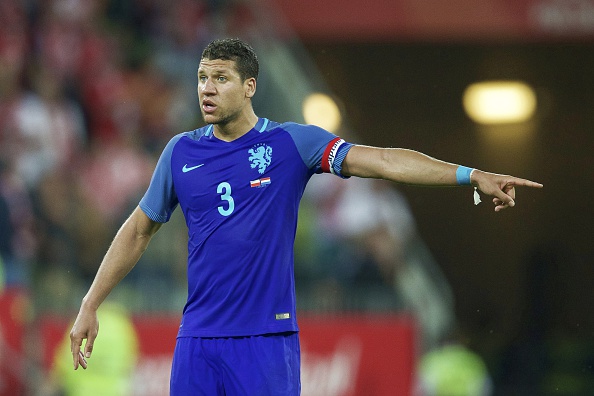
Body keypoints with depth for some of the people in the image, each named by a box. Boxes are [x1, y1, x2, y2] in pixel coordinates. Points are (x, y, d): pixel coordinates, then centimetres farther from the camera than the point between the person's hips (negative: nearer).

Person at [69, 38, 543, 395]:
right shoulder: (181, 153, 8)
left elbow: (382, 160, -10)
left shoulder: (291, 143, -2)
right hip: (198, 341, 3)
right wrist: (90, 306, 16)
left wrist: (472, 175, -20)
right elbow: (138, 230, 18)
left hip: (267, 338, -3)